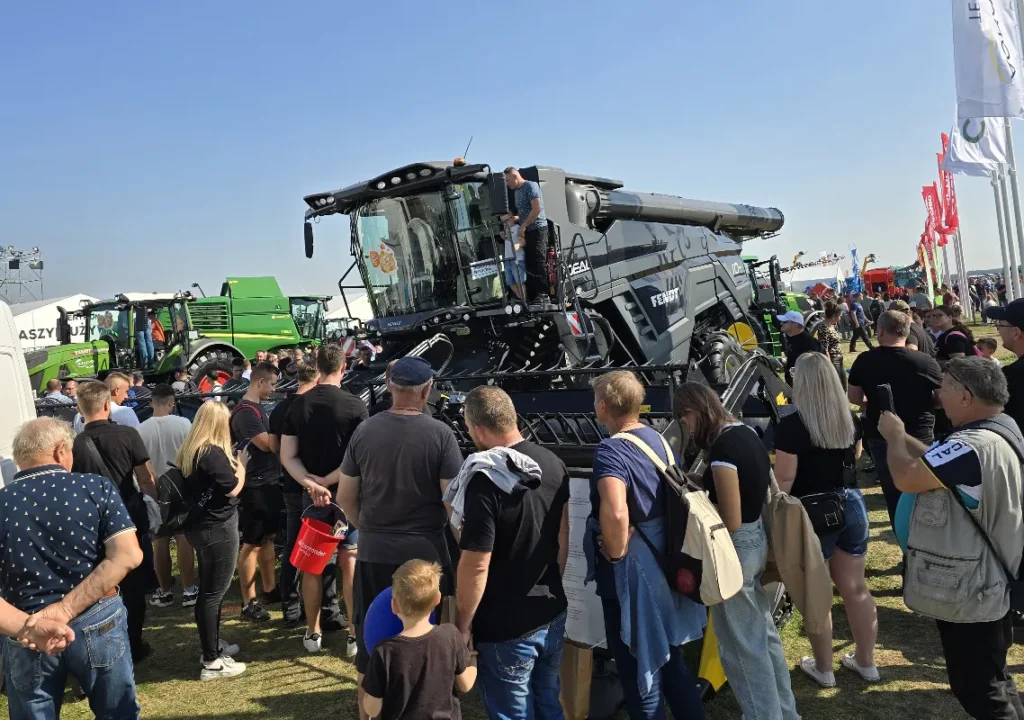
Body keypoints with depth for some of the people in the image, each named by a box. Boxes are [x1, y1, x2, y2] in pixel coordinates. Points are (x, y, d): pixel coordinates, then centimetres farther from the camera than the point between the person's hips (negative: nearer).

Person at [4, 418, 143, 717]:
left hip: (26, 636, 0)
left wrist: (26, 626, -21)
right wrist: (66, 609, -18)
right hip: (99, 624, 0)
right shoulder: (97, 487, -8)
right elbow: (128, 556, -17)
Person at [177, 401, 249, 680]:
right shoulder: (213, 453, -21)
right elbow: (233, 489, -18)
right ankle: (211, 661, 6)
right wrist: (241, 465, -3)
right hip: (218, 528, -10)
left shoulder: (188, 451, 7)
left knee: (209, 589, 20)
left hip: (201, 526, 10)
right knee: (214, 592, -2)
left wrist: (232, 462, 12)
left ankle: (213, 645, 34)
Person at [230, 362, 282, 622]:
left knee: (268, 538, 18)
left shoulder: (257, 408, 13)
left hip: (269, 482, 10)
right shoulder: (245, 411, -19)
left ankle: (269, 590, 30)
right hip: (255, 485, -10)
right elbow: (266, 443, -25)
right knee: (251, 544, -2)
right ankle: (248, 602, 6)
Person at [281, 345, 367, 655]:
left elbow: (287, 457, -4)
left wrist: (312, 484, -13)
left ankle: (312, 634, 24)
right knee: (351, 565, 7)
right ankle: (355, 635, 13)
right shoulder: (356, 406, -12)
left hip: (311, 496, 3)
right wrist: (325, 481, -9)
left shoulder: (298, 405, -1)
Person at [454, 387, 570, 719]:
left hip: (507, 629, -7)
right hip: (553, 615, 7)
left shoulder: (485, 480, -25)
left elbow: (476, 566, -23)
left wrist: (462, 626, -10)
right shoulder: (553, 463, -2)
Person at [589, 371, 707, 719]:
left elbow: (615, 513, -40)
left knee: (639, 672, 9)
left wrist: (615, 553, -22)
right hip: (664, 562, 9)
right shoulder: (658, 439, 4)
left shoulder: (611, 450, -22)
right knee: (670, 661, 25)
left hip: (632, 573, -8)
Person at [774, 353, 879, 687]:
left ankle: (823, 669, 22)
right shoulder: (850, 419, 1)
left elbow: (784, 479, -19)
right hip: (851, 505, 6)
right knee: (856, 588, 17)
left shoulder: (791, 426, -19)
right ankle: (866, 662, 31)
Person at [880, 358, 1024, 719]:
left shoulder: (974, 447, -32)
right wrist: (901, 435, 3)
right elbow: (934, 459, 11)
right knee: (991, 681, 28)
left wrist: (895, 436, -10)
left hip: (969, 596, -10)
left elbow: (907, 477, -28)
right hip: (987, 586, 10)